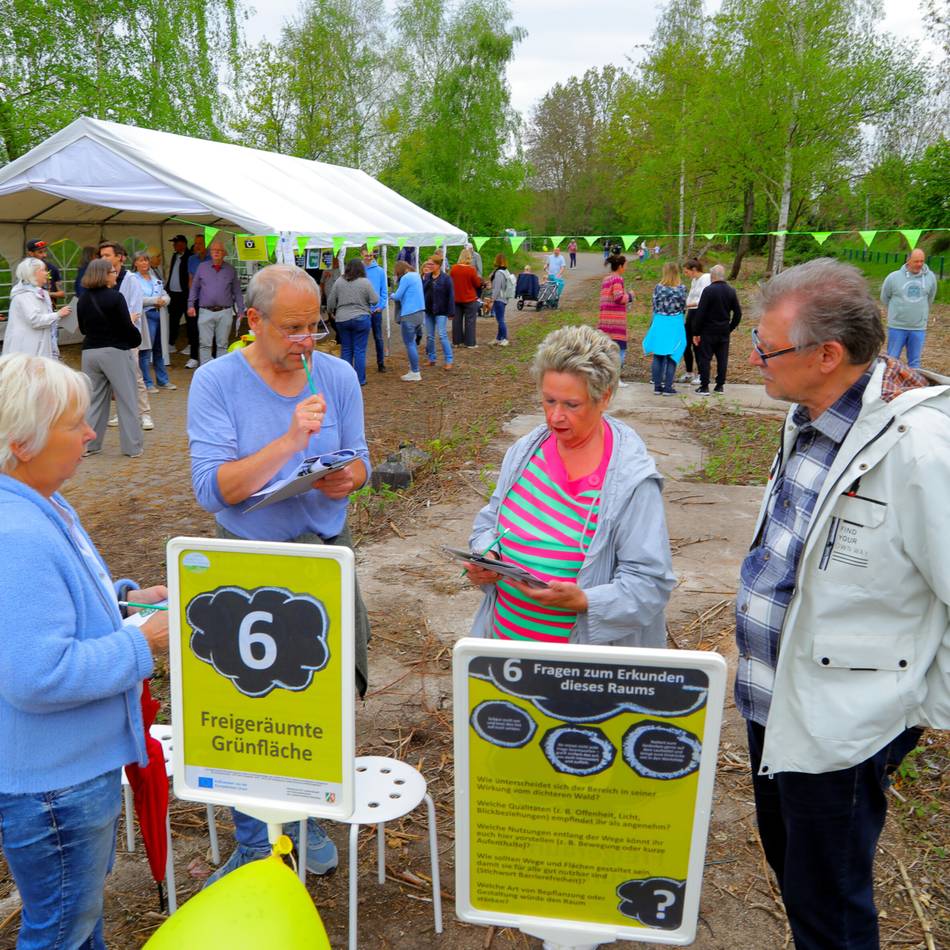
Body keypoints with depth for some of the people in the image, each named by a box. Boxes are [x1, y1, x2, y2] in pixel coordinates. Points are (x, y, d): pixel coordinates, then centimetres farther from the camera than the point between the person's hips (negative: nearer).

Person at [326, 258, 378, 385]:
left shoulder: (338, 282, 1)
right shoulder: (365, 282, -7)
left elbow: (331, 302, 4)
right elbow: (375, 300, -6)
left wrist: (331, 312, 22)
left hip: (342, 319, 3)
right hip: (360, 319, -3)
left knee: (345, 349, 11)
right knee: (360, 350, 2)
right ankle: (360, 380, 5)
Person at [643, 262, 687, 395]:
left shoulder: (658, 287, -4)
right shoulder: (681, 288, -7)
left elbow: (654, 306, 1)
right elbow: (683, 307, 1)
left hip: (659, 323, 2)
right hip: (675, 324, -2)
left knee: (658, 356, 9)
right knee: (672, 357, 4)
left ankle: (657, 386, 11)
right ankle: (668, 388, 3)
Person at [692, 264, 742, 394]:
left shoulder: (708, 290, -13)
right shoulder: (731, 291, 5)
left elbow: (700, 313, -14)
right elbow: (738, 313, 7)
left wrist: (696, 332, -9)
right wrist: (730, 328, 15)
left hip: (708, 331, -5)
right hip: (724, 332, 5)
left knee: (705, 359, 1)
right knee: (722, 359, 10)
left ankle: (704, 387, 0)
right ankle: (720, 386, 14)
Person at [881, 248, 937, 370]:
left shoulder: (930, 277, -3)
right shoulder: (893, 277, -8)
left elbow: (930, 298, 14)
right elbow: (885, 298, 7)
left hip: (919, 328, 2)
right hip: (897, 327, -2)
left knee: (915, 362, 9)